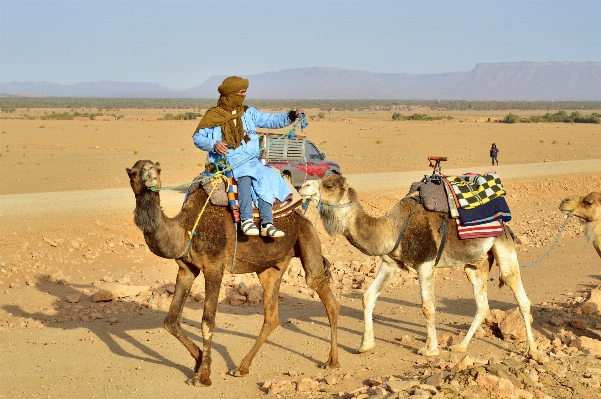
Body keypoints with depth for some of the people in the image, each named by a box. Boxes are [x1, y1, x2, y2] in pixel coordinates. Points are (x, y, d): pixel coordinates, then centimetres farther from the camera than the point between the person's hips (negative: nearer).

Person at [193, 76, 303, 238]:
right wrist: (214, 144, -15)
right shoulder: (213, 116, 5)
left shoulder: (249, 113, 15)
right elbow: (197, 137, 4)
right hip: (226, 162, -4)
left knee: (265, 176, -25)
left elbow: (271, 120, 9)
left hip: (250, 160, 4)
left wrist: (291, 116, -8)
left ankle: (267, 224, -30)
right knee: (244, 175, -35)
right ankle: (246, 220, -40)